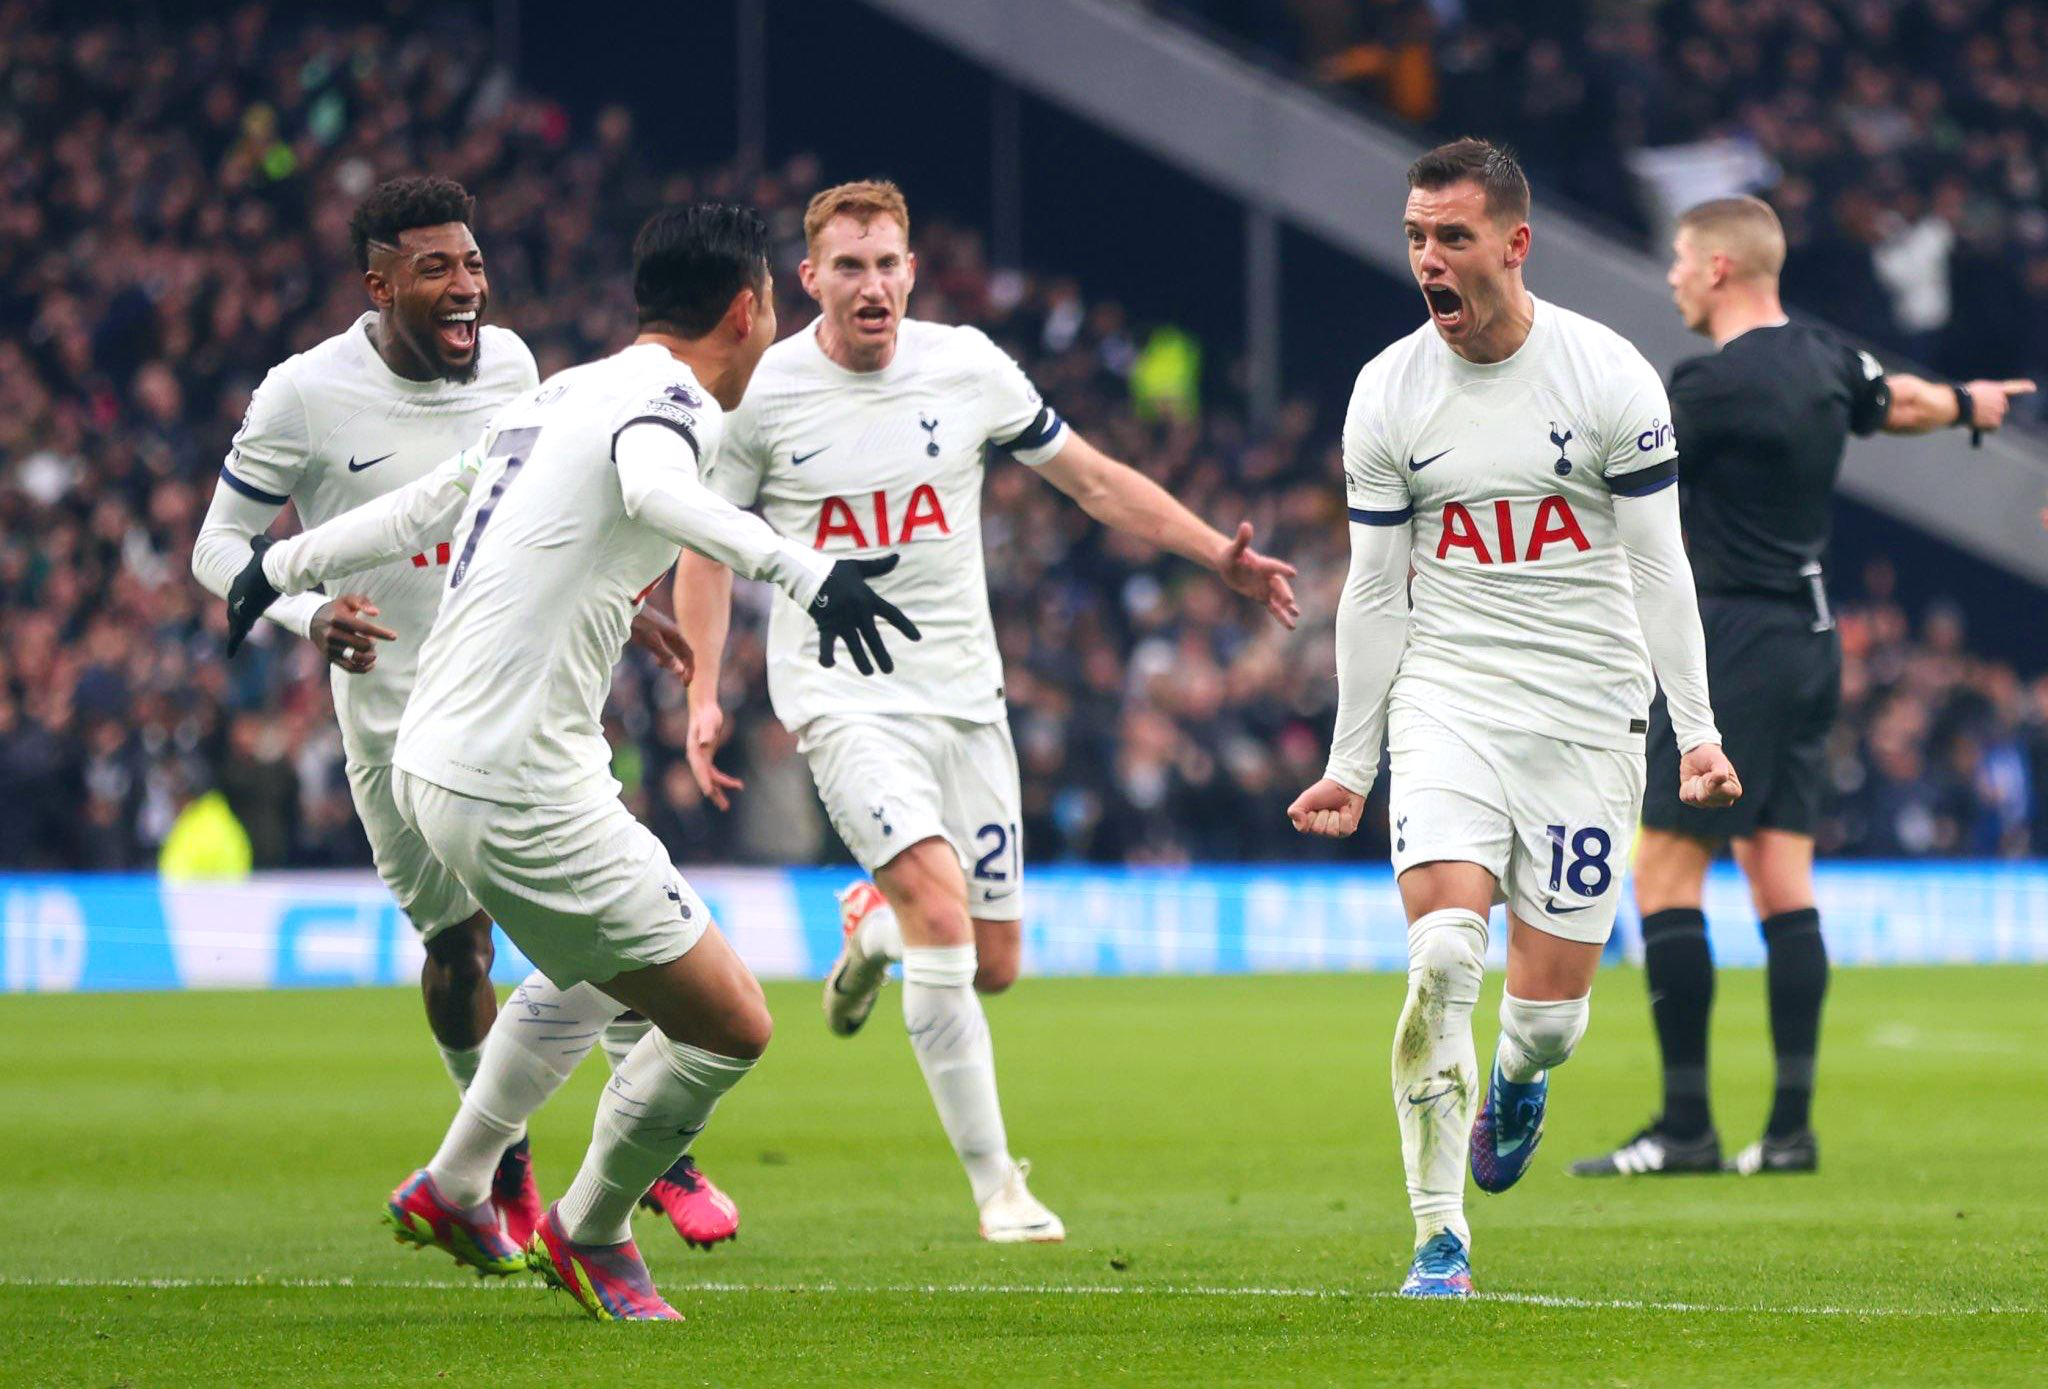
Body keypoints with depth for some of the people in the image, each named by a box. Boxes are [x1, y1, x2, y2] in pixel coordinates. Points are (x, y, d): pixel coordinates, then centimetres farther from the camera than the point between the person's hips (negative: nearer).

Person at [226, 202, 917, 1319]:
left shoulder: (562, 394, 14)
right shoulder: (671, 403, -12)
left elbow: (421, 502, 28)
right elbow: (651, 486, -37)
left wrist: (286, 565, 44)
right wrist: (802, 568, -51)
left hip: (432, 763, 10)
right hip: (521, 792, -10)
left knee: (595, 970, 35)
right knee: (731, 1026, -2)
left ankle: (450, 1191, 43)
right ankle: (589, 1236, 18)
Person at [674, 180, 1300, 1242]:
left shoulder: (968, 367, 0)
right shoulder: (761, 395, -6)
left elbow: (1093, 479, 10)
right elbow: (708, 544, 5)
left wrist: (1221, 557, 4)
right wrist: (703, 692, -4)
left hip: (962, 691, 4)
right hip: (841, 694, -4)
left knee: (993, 964, 3)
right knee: (941, 910, -23)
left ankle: (871, 923, 40)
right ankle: (995, 1183, -15)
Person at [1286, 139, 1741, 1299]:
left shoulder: (1610, 377, -6)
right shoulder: (1388, 395, 0)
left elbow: (1658, 568, 0)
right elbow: (1374, 591, 8)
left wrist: (1698, 732, -5)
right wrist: (1351, 765, 8)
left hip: (1588, 713, -1)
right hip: (1448, 700, 1)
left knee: (1554, 1003, -1)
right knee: (1445, 954, -20)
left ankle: (1518, 1080, 38)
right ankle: (1439, 1238, -14)